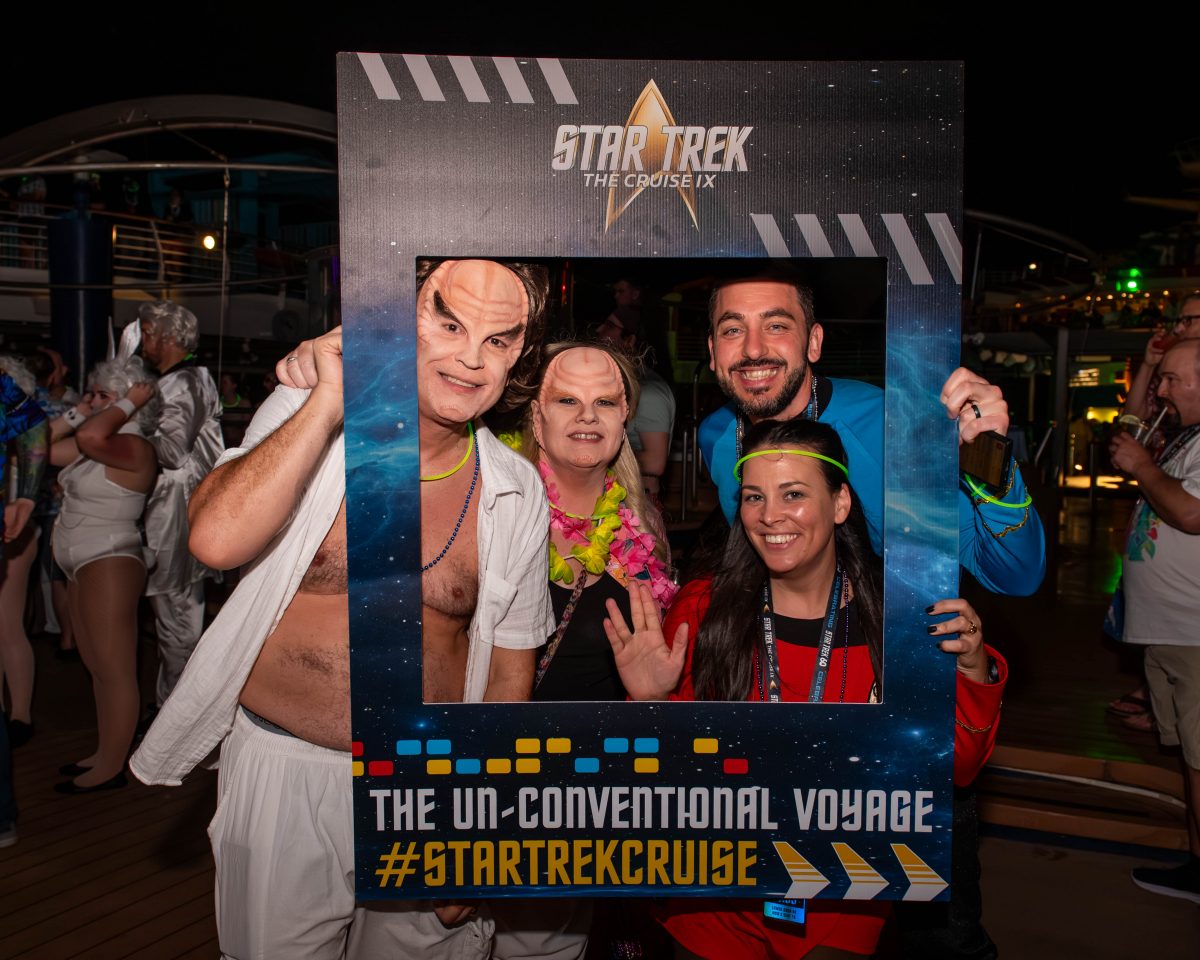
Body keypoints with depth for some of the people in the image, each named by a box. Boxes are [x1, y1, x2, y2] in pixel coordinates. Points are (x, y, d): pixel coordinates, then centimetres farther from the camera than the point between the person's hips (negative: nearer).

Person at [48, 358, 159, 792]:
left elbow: (89, 438, -37)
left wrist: (128, 403, -22)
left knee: (115, 670, -4)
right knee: (98, 668, 17)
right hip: (85, 566, 11)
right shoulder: (104, 442, 14)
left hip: (110, 565, -11)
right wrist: (76, 412, 9)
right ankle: (104, 753, 27)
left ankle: (111, 768, 2)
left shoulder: (134, 448, -16)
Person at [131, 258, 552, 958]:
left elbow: (510, 669, 2)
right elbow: (217, 540, -27)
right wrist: (329, 402, -25)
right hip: (283, 772, -1)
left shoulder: (517, 494, -5)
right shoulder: (300, 417, -8)